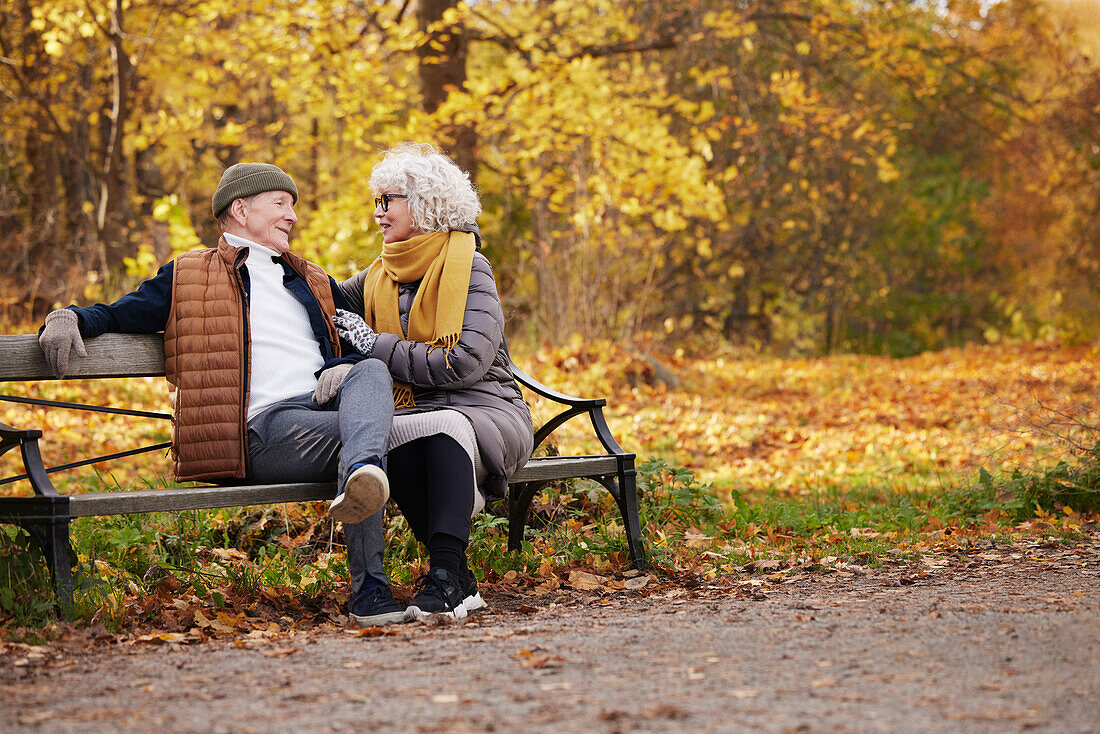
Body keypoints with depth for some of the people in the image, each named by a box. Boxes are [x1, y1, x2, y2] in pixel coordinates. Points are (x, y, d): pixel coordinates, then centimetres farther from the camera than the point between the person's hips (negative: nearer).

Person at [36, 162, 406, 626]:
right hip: (263, 430, -4)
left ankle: (360, 474, -63)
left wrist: (345, 366, 5)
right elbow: (118, 315, 18)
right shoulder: (185, 278, 19)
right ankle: (369, 592, -47)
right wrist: (71, 317, -7)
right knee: (355, 433, -34)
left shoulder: (313, 282, 34)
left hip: (327, 409, 4)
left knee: (371, 372, -32)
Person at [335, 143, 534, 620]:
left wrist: (377, 346, -10)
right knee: (396, 437, -33)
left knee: (445, 427, -39)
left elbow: (466, 362, -14)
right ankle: (459, 582, -30)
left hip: (484, 413, -4)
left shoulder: (469, 267, -2)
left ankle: (446, 576, -43)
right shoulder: (378, 277, 17)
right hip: (410, 415, 4)